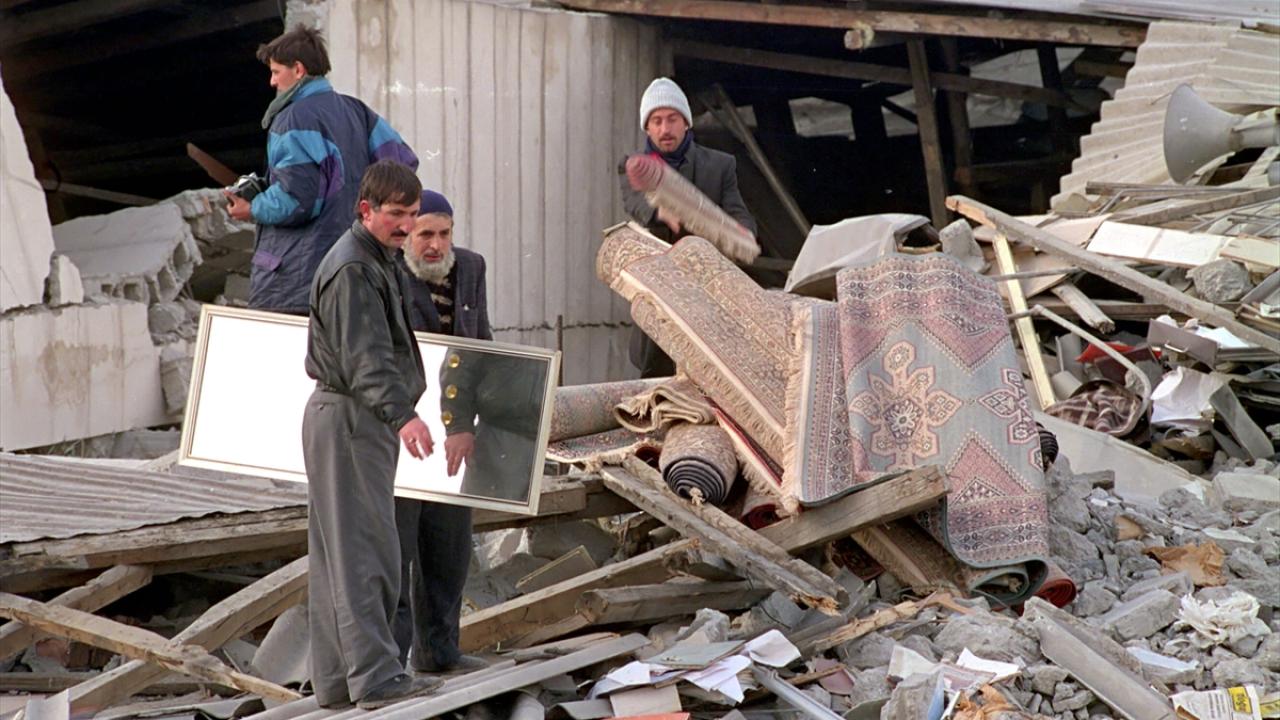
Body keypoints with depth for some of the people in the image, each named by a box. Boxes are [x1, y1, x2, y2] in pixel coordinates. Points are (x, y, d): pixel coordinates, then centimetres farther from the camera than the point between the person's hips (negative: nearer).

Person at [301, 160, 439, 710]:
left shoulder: (376, 261, 17)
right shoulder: (352, 268, -16)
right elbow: (366, 357, -28)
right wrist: (402, 414, -41)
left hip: (361, 420, 11)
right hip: (349, 419, -11)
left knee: (338, 556, 11)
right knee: (363, 552, -12)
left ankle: (335, 678, 16)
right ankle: (375, 677, -12)